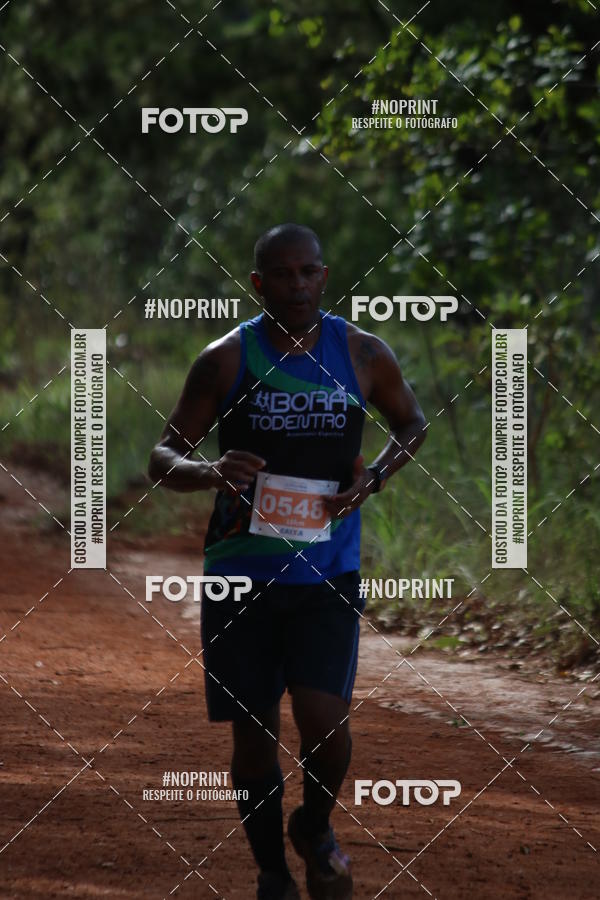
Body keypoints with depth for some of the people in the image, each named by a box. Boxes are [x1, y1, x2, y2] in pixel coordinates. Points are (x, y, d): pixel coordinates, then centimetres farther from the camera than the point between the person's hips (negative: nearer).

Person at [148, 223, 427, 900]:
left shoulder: (363, 355, 2)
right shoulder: (227, 358, -3)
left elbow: (410, 423, 20)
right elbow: (163, 459, -1)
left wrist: (372, 479, 0)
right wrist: (210, 471, -24)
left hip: (328, 571, 0)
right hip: (241, 571, 0)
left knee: (324, 718, -14)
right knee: (252, 732, 3)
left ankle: (315, 829, 18)